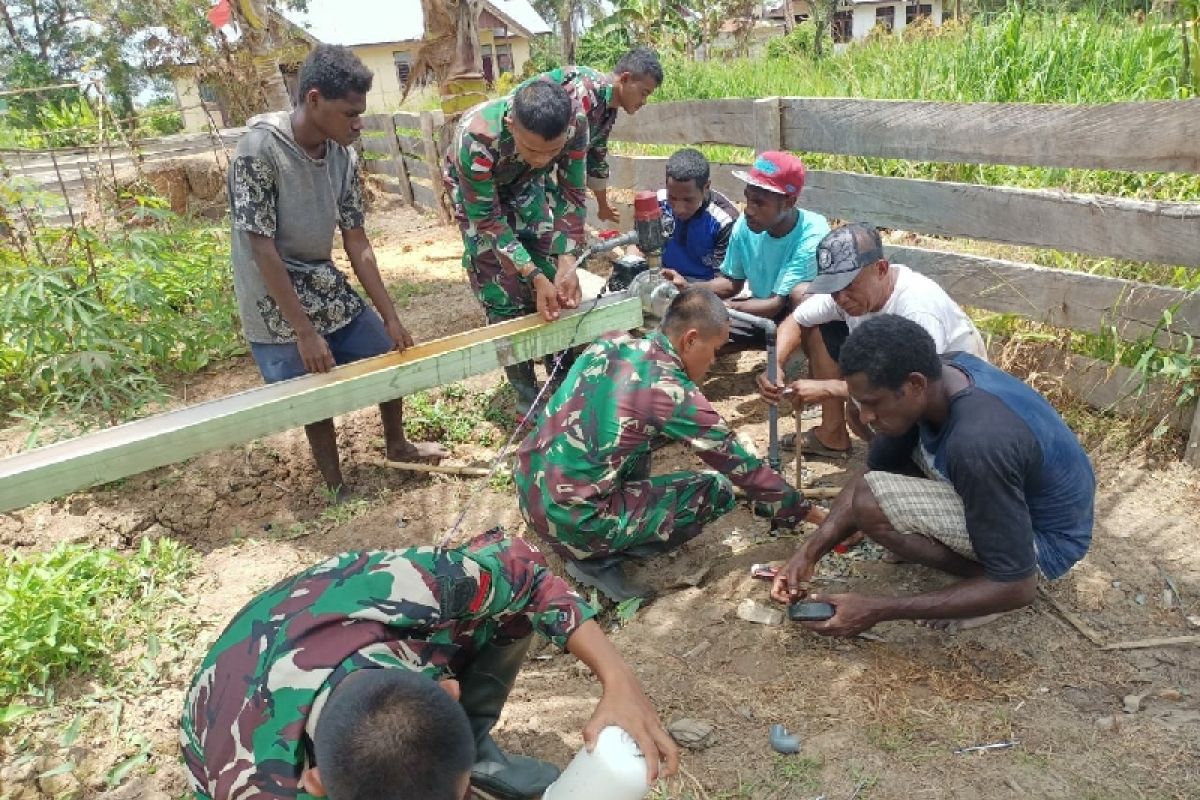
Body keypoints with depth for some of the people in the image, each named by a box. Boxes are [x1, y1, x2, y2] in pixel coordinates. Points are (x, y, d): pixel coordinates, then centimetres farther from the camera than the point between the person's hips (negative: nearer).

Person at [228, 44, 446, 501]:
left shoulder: (342, 155, -4)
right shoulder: (259, 149, -23)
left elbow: (357, 244, 1)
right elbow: (262, 249, -22)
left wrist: (391, 318, 1)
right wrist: (305, 332, -22)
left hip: (328, 290, 7)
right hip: (277, 307, -6)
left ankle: (397, 446, 40)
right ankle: (337, 491, 24)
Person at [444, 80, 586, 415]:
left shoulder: (575, 121, -32)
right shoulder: (476, 138, -41)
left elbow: (571, 193, -19)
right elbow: (487, 218, -29)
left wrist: (567, 262, -28)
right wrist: (534, 276, -37)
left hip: (525, 183, 3)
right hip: (476, 191, -3)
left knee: (554, 283, -2)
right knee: (503, 296, -8)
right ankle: (527, 398, 6)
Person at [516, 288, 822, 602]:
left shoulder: (610, 343, 4)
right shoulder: (674, 393, -13)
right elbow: (743, 467, -3)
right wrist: (806, 512, 10)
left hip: (527, 488, 8)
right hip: (571, 519, -8)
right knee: (717, 488, 0)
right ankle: (598, 560, 1)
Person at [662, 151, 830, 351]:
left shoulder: (812, 235, -29)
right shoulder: (746, 224, -13)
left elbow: (776, 305, -30)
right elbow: (732, 282, 2)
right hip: (760, 311, 5)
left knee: (801, 292, -37)